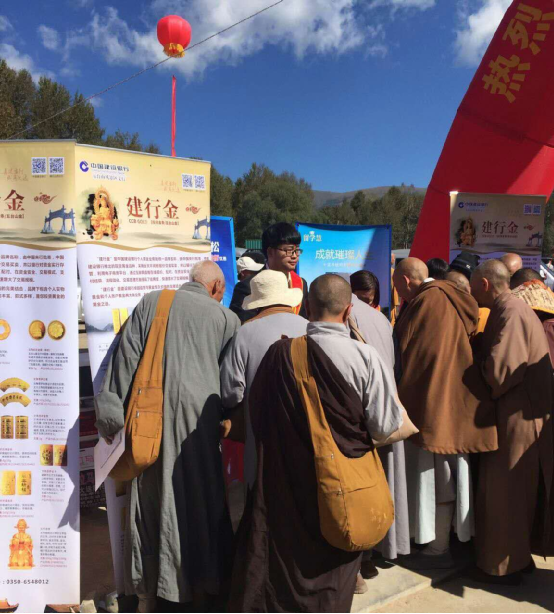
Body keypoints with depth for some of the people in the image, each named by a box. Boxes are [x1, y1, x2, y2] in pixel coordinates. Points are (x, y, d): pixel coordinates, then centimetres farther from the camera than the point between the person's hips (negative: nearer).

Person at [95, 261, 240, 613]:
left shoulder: (151, 302, 10)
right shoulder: (226, 317, 6)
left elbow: (127, 356, 4)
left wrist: (112, 412, 5)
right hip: (197, 412, -1)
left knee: (152, 497, 12)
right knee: (199, 496, 12)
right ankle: (202, 580, 26)